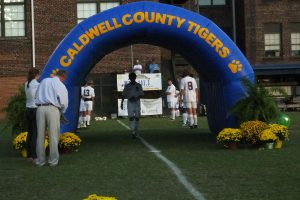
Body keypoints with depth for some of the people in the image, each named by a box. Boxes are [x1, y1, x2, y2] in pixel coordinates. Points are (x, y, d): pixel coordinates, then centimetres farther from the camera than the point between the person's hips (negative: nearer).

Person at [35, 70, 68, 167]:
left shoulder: (44, 81, 16)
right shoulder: (61, 86, 5)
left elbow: (37, 96, 17)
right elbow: (64, 103, 0)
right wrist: (61, 112, 19)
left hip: (40, 108, 4)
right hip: (52, 109, -4)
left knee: (40, 135, 7)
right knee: (53, 136, 2)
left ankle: (40, 160, 10)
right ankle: (53, 160, 3)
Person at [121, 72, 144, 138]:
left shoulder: (138, 85, 3)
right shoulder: (127, 86, 5)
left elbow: (141, 94, 2)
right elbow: (123, 95, 9)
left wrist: (136, 98, -15)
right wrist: (121, 103, 5)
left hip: (137, 102, 1)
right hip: (130, 103, 0)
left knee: (137, 117, 4)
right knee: (131, 117, -11)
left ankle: (136, 132, 16)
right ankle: (133, 132, -14)